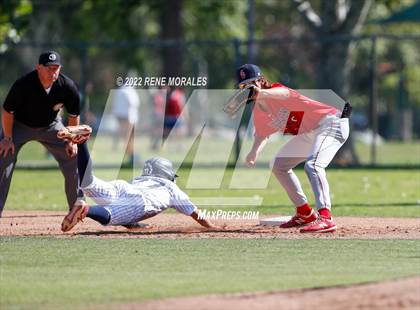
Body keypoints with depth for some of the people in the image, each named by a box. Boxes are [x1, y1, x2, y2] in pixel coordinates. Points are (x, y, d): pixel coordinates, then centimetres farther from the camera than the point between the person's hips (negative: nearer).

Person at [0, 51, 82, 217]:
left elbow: (73, 116, -7)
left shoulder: (68, 87, -25)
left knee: (73, 158, -3)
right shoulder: (23, 84, -34)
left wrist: (72, 140, -7)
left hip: (50, 126, 3)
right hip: (19, 125, -3)